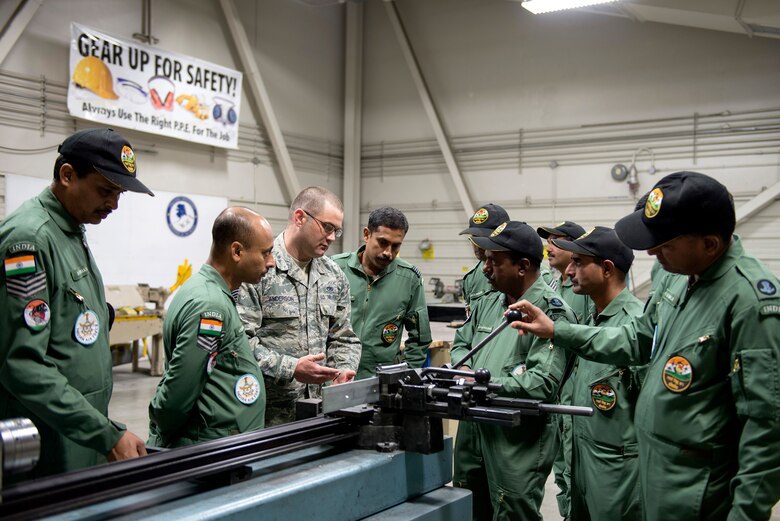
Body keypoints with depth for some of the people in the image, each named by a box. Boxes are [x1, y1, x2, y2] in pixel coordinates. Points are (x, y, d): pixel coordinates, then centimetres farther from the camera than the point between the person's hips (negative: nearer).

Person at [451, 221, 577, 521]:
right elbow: (461, 343, 20)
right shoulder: (488, 304, 10)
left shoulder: (551, 312, -16)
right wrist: (464, 368, -3)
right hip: (472, 431, 8)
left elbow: (542, 383, -24)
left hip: (518, 443, -8)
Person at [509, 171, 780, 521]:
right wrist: (556, 331, 12)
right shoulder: (683, 276, 3)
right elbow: (639, 339, 16)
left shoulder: (751, 298, -25)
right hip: (652, 467, 8)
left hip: (694, 491, -8)